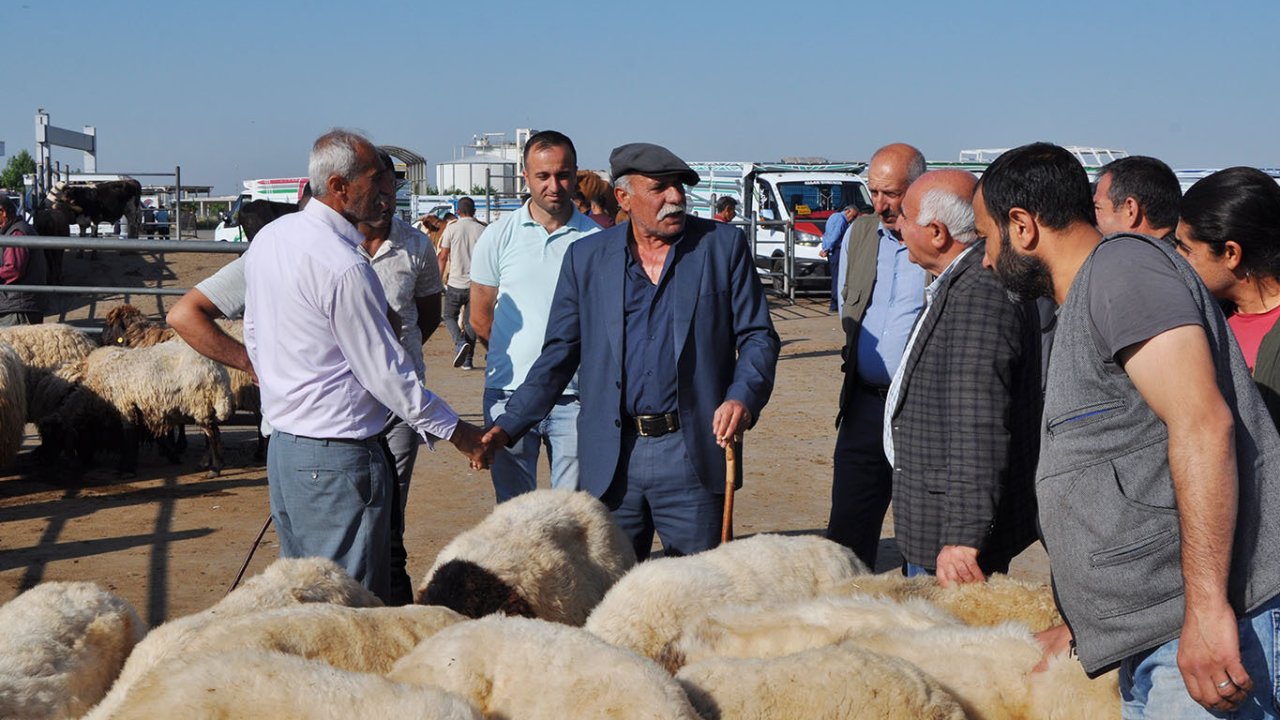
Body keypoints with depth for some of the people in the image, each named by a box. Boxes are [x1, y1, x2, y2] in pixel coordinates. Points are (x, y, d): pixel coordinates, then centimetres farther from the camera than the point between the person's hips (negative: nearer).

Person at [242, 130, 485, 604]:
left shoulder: (268, 238, 7)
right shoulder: (344, 267, -21)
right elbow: (383, 373, -16)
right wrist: (453, 429, -6)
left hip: (282, 442, 10)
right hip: (338, 458, -9)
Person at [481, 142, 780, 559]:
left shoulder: (723, 244, 3)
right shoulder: (586, 257, 7)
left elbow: (758, 336, 4)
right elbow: (559, 354, 10)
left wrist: (742, 398, -16)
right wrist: (507, 427, 0)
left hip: (693, 452, -1)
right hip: (611, 461, 2)